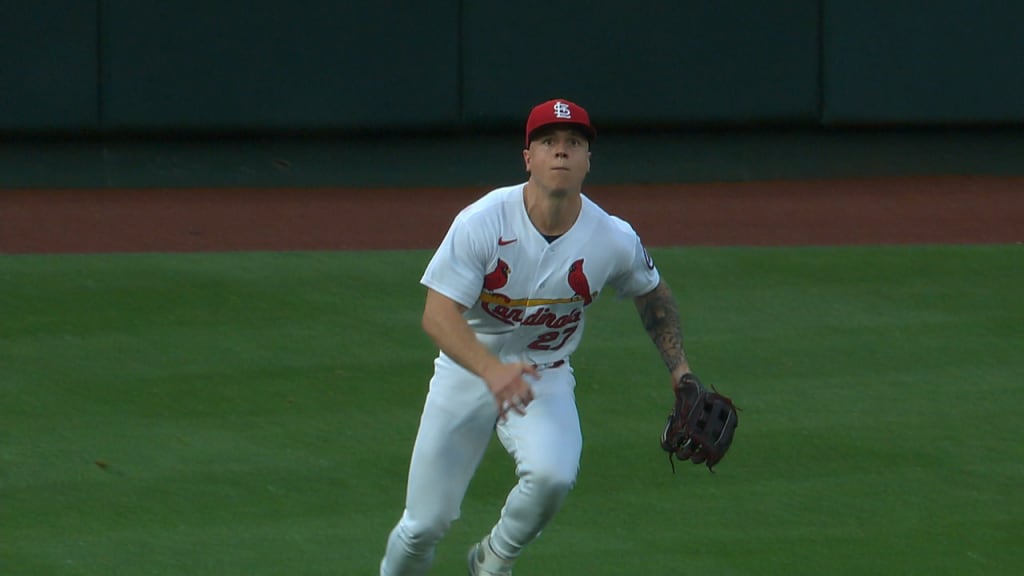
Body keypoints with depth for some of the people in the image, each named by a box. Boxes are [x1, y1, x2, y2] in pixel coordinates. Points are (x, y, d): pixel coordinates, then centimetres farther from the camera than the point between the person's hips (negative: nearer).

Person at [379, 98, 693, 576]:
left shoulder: (615, 240, -14)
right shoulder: (482, 223, -23)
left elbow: (652, 294, 9)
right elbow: (438, 315, -27)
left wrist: (680, 371, 3)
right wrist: (493, 370, -44)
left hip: (546, 378, 1)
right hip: (467, 370, -1)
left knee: (552, 475, -30)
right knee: (426, 522, -1)